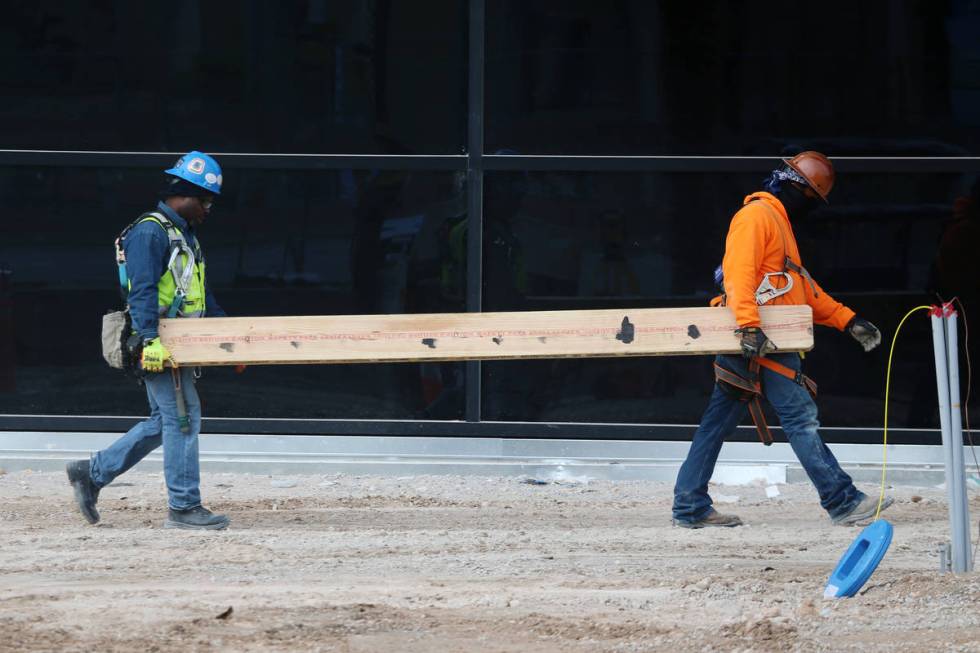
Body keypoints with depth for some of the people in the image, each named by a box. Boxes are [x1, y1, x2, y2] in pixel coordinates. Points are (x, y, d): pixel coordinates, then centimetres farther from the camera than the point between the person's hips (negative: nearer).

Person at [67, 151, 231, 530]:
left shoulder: (185, 236, 21)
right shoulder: (150, 232, -11)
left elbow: (202, 296, 26)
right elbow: (142, 291, -21)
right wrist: (151, 340, -29)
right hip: (157, 345, -10)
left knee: (165, 421, 12)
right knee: (183, 416, -9)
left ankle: (92, 473, 20)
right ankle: (184, 508, -6)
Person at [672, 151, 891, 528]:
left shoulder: (779, 222, 26)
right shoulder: (756, 217, -8)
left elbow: (803, 289, 28)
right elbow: (740, 272, -22)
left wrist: (848, 321, 21)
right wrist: (749, 326, -33)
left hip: (761, 342, 11)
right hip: (756, 343, -11)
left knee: (718, 423, 10)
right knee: (800, 415, -10)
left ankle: (690, 508, 11)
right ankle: (842, 502, -10)